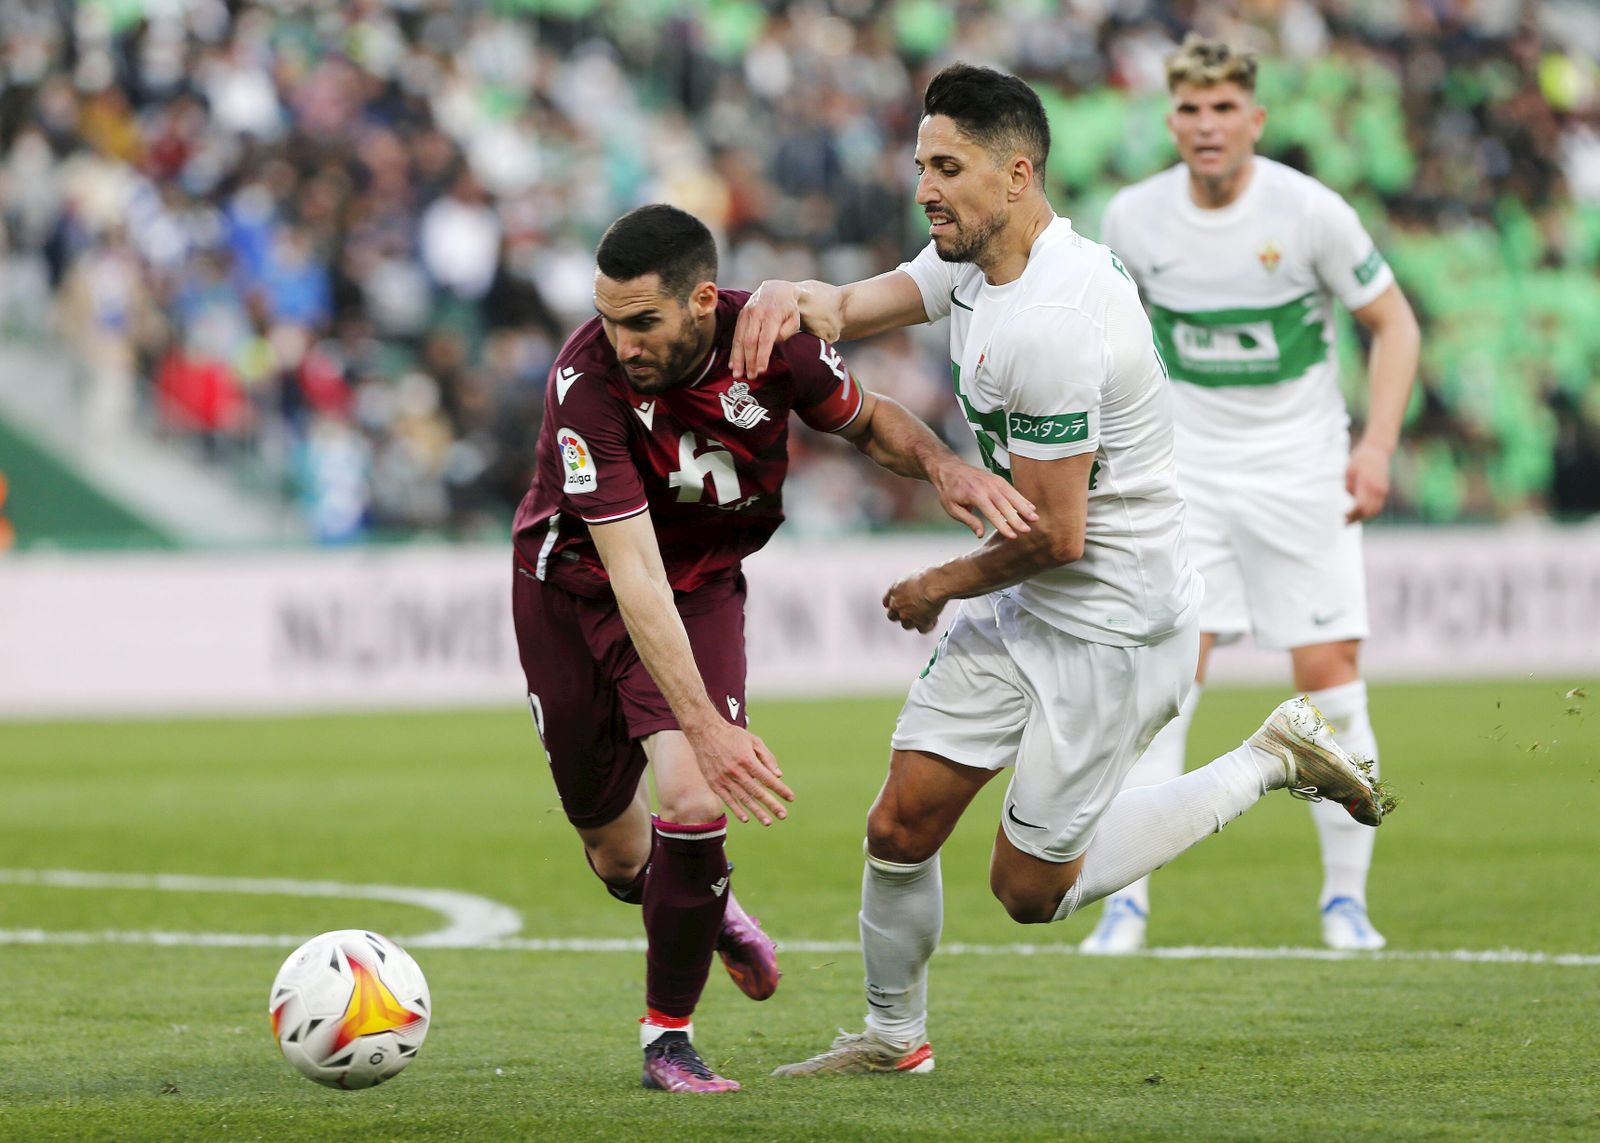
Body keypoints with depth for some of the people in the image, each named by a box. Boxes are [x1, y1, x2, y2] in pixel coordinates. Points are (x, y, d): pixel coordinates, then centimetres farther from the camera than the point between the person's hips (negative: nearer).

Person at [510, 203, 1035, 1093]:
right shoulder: (588, 381, -32)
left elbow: (867, 419, 1)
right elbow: (633, 571, -35)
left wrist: (943, 466, -21)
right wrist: (704, 725, -42)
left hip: (704, 585, 1)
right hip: (575, 587, -1)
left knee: (694, 803, -21)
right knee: (615, 849, 8)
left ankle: (669, 1036, 0)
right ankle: (706, 910, 45)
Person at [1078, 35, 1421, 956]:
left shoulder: (1309, 211, -12)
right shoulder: (1134, 218, -5)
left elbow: (1393, 322, -2)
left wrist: (1378, 442, -12)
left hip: (1302, 470, -1)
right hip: (1186, 474, 1)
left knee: (1331, 676, -4)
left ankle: (1346, 898, 7)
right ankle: (1128, 899, -4)